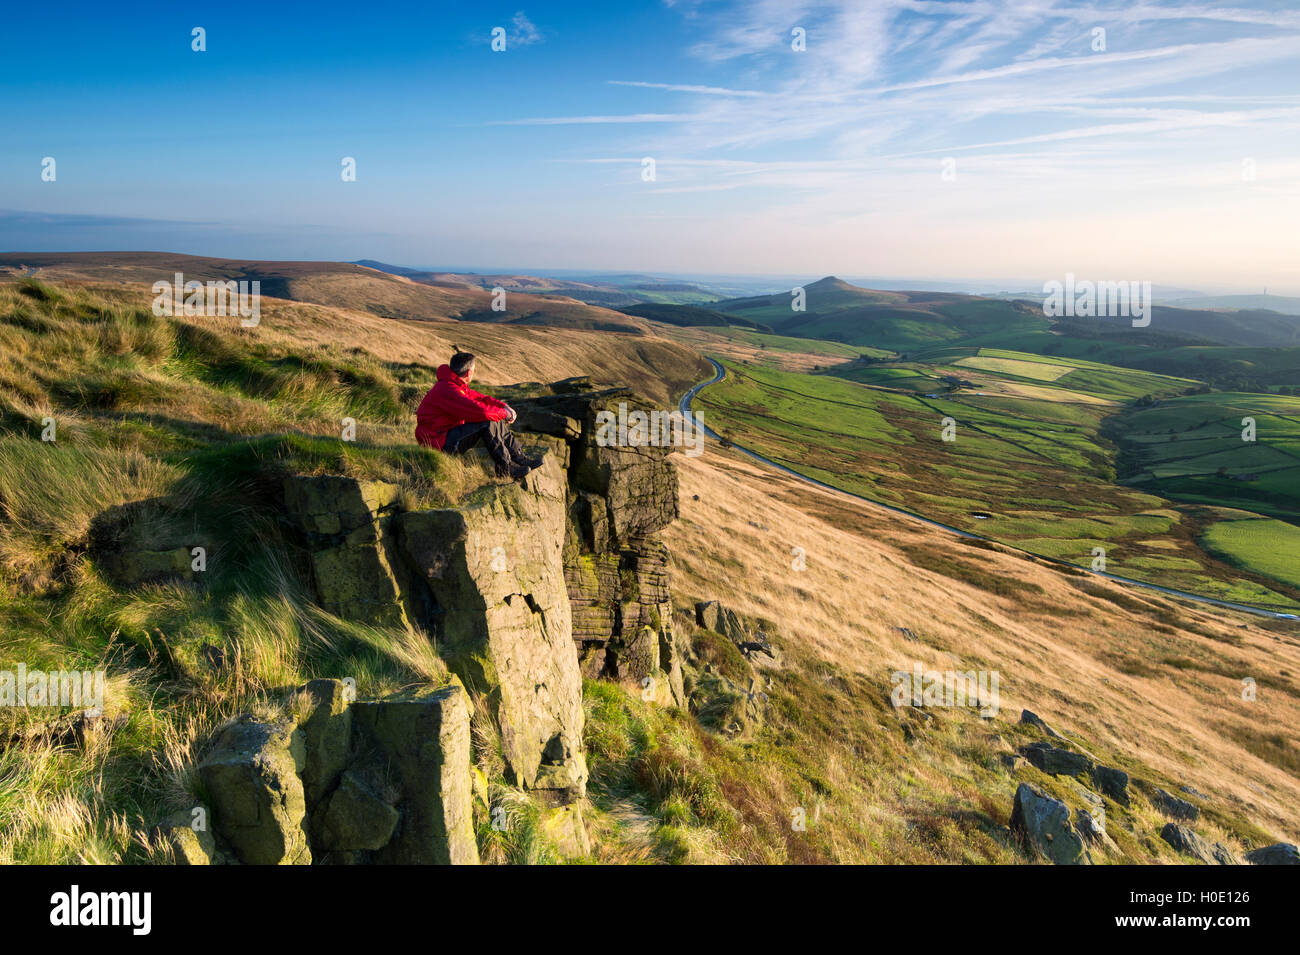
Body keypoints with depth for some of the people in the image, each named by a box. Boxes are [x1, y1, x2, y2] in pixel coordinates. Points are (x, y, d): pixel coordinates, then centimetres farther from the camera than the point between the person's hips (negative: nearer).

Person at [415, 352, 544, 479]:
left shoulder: (457, 385, 8)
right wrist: (504, 413, -15)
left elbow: (480, 398, 15)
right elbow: (481, 411, -32)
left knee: (497, 421, 6)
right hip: (439, 442, -11)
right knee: (488, 423, -23)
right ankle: (505, 467, -13)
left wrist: (504, 406, -2)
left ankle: (519, 456, 8)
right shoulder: (447, 390, -26)